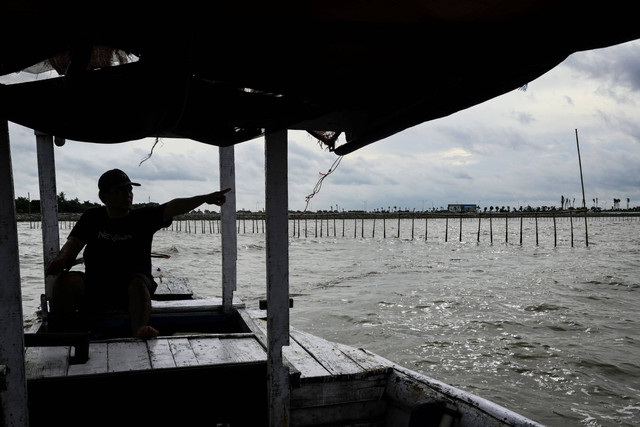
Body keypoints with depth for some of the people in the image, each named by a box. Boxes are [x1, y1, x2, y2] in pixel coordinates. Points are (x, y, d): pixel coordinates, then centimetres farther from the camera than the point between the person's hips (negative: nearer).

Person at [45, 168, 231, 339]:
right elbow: (74, 242, 2)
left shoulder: (143, 217, 5)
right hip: (93, 288, 2)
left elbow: (172, 207, -11)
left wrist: (205, 198, -25)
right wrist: (62, 259, -23)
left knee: (139, 283, -34)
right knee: (65, 281, -23)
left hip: (130, 290, -2)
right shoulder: (92, 218, 12)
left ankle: (139, 332, -54)